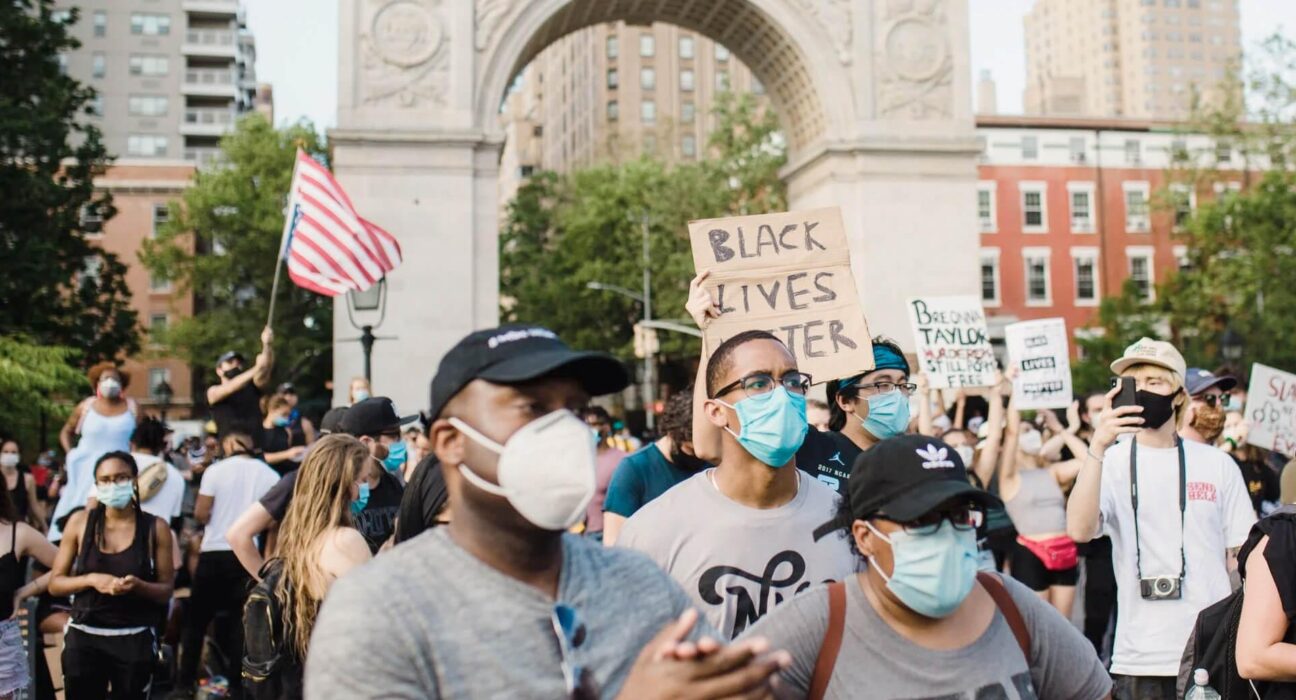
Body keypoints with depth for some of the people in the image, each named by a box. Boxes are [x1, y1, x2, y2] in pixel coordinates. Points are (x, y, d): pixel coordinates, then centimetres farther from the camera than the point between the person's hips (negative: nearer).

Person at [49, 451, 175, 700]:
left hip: (135, 640, -1)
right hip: (83, 637, 1)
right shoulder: (80, 522, 2)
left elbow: (166, 591, 0)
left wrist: (138, 586, -20)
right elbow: (55, 583, 4)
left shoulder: (155, 528, -2)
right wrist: (91, 579, -14)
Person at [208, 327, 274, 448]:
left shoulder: (252, 386, 13)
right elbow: (231, 388, -16)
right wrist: (255, 369, -29)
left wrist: (266, 345, -23)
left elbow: (265, 372, -6)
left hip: (256, 448, 3)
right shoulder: (213, 392, 5)